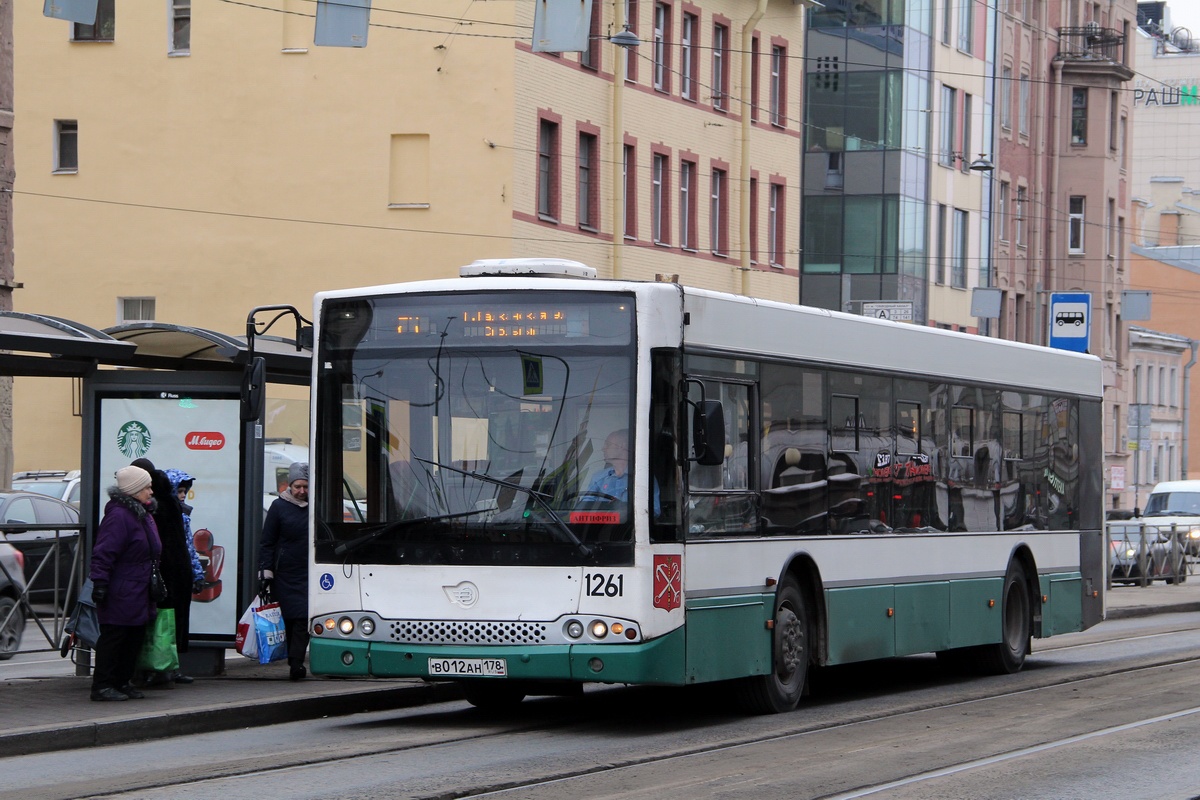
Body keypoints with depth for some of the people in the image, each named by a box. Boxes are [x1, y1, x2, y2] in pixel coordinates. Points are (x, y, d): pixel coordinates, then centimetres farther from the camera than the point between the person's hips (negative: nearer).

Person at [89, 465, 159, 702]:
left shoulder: (143, 515, 15)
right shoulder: (118, 516, -17)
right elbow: (103, 553, -21)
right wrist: (100, 583, -25)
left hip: (139, 594, 10)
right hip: (120, 595, -10)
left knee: (134, 638, 13)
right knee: (113, 638, -5)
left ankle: (123, 682, 21)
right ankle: (102, 685, 0)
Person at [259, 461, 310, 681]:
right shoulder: (279, 506, 4)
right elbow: (267, 543, 4)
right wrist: (265, 572, -4)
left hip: (309, 574, 1)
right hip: (285, 574, -1)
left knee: (303, 619, -11)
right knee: (291, 619, 1)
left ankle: (296, 663, -15)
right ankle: (296, 664, 10)